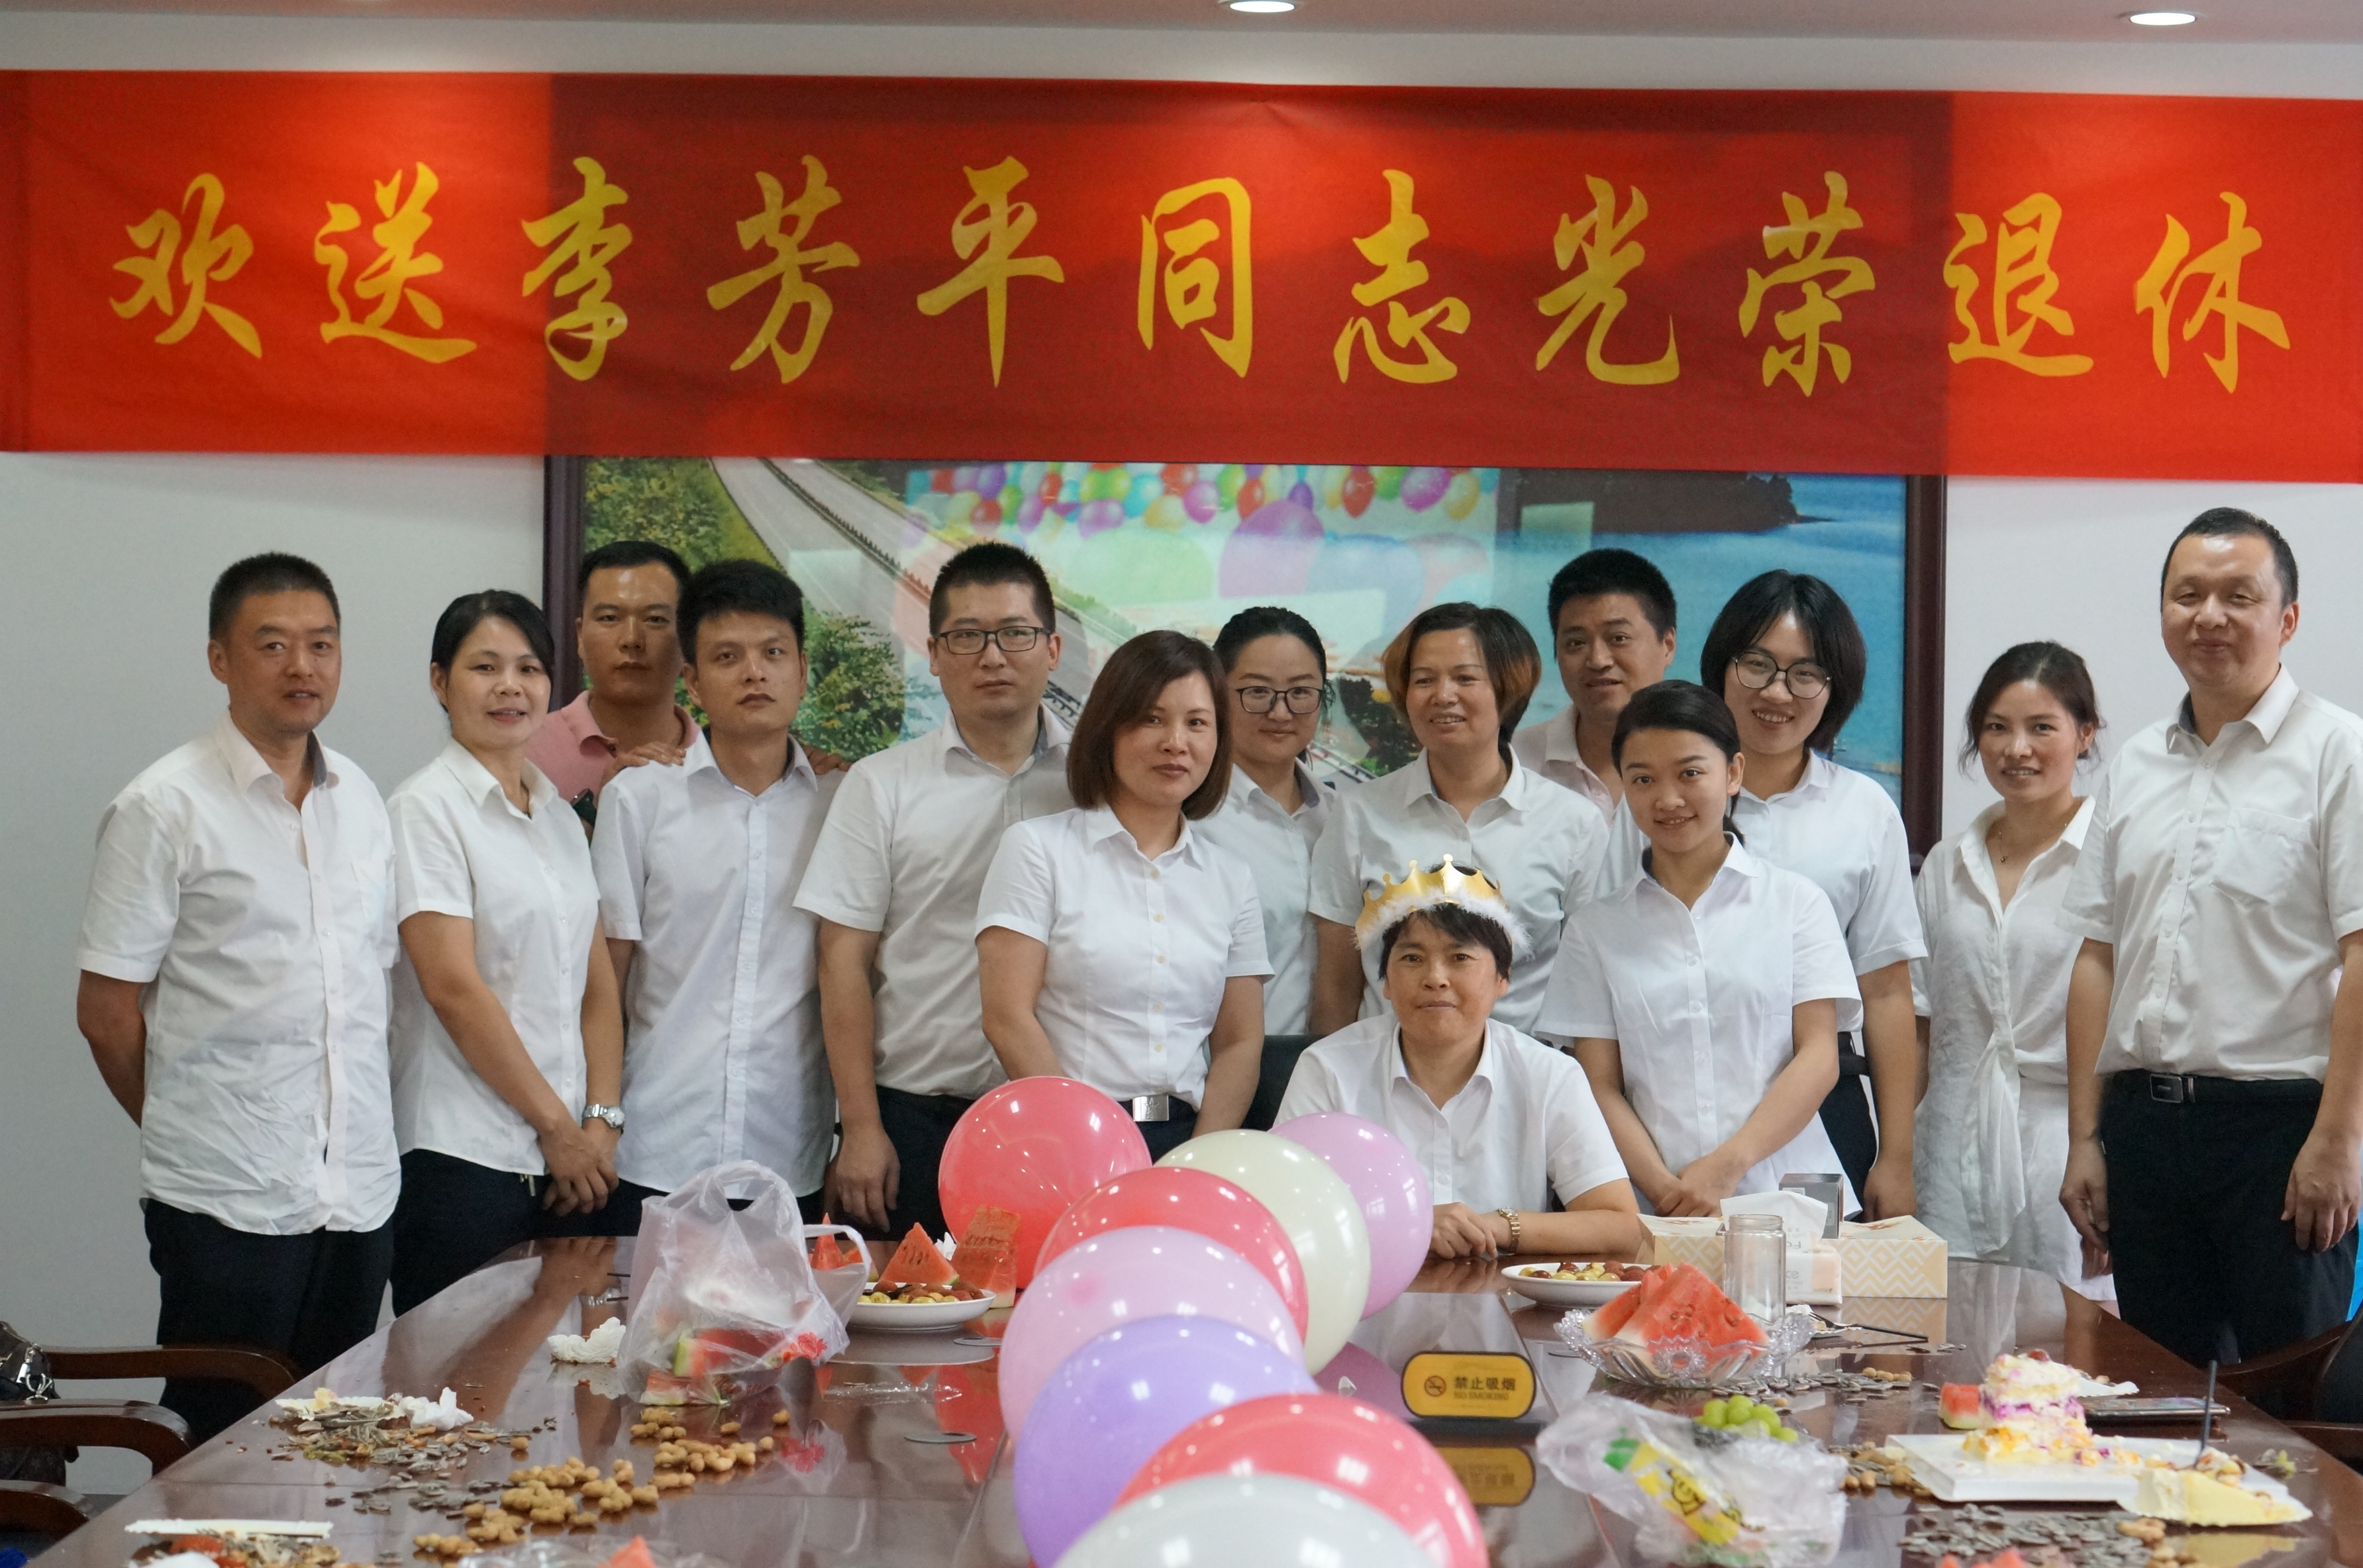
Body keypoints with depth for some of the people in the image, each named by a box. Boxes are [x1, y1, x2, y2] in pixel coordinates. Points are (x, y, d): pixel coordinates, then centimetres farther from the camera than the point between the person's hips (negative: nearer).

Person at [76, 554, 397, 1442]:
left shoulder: (359, 801, 11)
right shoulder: (165, 810, -7)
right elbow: (107, 1010, -5)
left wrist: (359, 1132, 12)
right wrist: (185, 1130, 4)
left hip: (359, 1192, 6)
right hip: (228, 1202, -6)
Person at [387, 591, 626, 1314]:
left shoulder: (558, 814, 16)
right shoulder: (427, 807, -6)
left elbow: (597, 982, 13)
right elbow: (453, 986, -13)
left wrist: (602, 1121, 0)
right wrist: (557, 1125, -10)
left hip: (567, 1165, 6)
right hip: (463, 1163, -6)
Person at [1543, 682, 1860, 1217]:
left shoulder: (1796, 902, 10)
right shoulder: (1597, 926, 12)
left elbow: (1819, 1057, 3)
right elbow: (1601, 1086, 6)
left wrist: (1728, 1165, -10)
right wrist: (1665, 1190, -11)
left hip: (1784, 1192, 0)